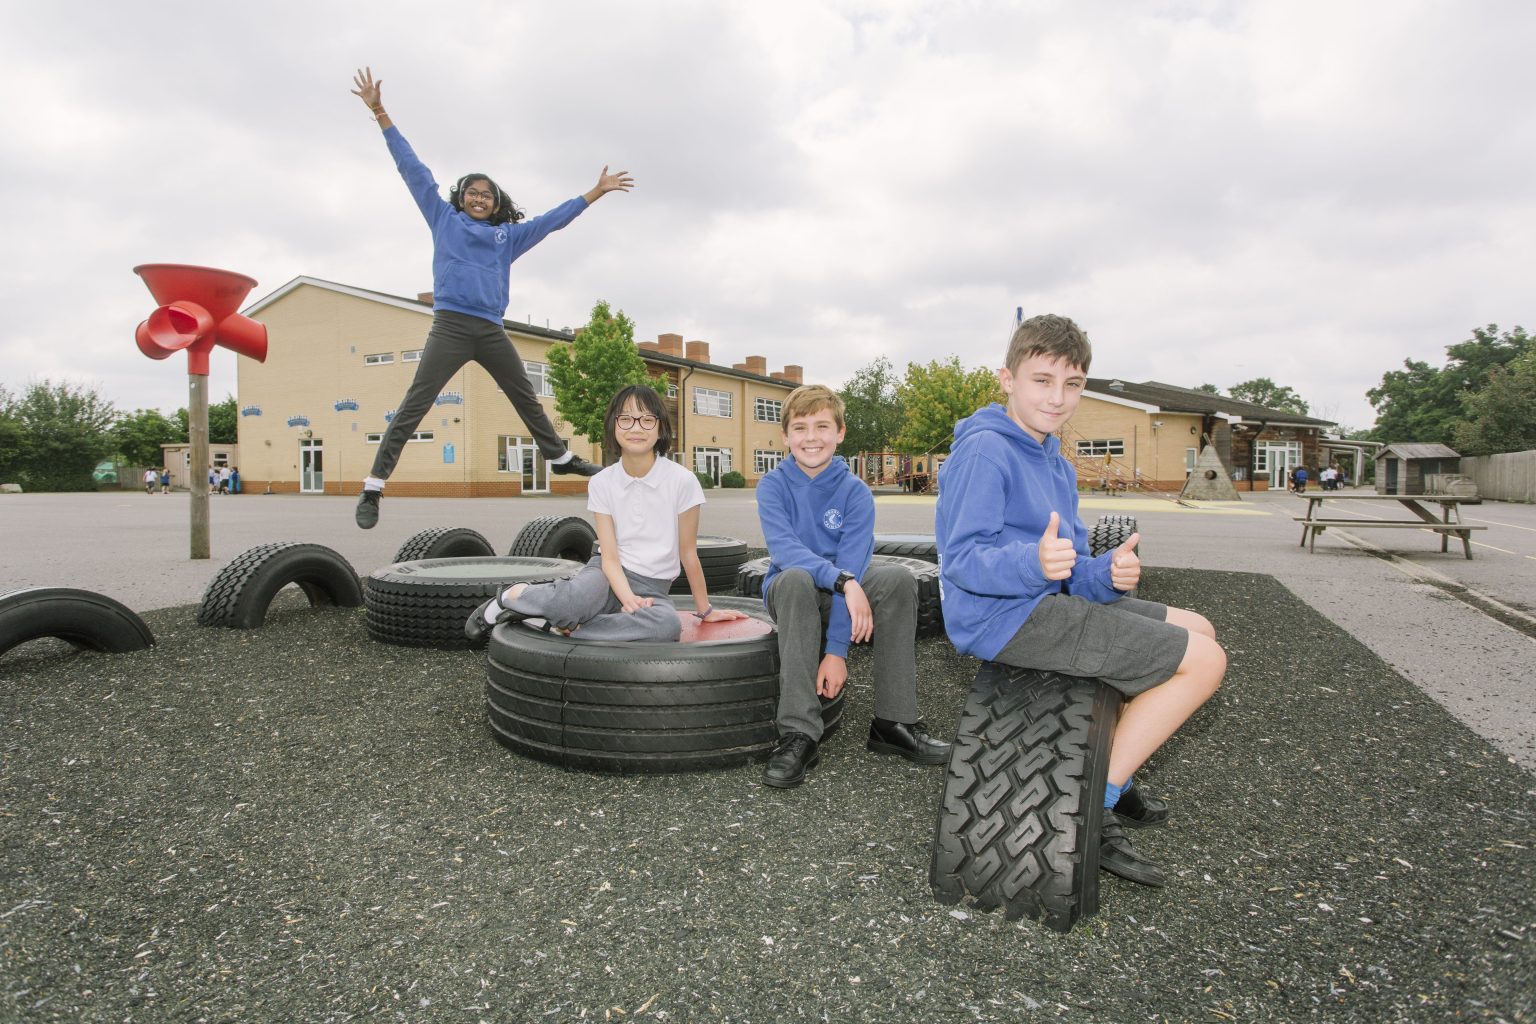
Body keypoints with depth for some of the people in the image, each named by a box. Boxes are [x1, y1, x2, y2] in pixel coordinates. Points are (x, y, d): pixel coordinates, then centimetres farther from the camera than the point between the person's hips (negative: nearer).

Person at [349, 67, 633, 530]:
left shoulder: (508, 235, 19)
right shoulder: (444, 219, 14)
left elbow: (553, 219, 24)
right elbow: (413, 169, 13)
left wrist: (595, 193, 27)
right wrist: (380, 114, 11)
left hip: (492, 330, 4)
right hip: (451, 325, -4)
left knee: (526, 397, 15)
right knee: (414, 404, -11)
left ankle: (560, 456, 31)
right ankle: (374, 486, -12)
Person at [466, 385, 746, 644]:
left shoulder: (682, 481, -12)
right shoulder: (601, 483, -4)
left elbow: (688, 554, -3)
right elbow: (610, 556, -8)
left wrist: (704, 610, 4)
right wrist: (628, 598, -26)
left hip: (651, 588, 0)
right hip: (610, 574, 0)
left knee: (667, 624, -37)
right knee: (579, 600, -37)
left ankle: (566, 625, -20)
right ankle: (514, 595, -5)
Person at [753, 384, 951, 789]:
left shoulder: (855, 492, -8)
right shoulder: (773, 486, -9)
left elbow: (851, 567, -19)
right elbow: (783, 548, -26)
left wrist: (837, 649, -28)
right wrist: (844, 581, -42)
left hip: (845, 589, 2)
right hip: (789, 591, -1)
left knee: (898, 579, -27)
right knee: (797, 579, -36)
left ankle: (894, 722, -20)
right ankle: (798, 734, -36)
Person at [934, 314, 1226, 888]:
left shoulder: (1055, 464, 16)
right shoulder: (983, 452, -14)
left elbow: (1071, 570, 12)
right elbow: (961, 560, -22)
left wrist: (1107, 574, -10)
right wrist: (1034, 562, -39)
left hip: (1048, 604, 10)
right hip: (1006, 619, -10)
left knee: (1196, 630, 19)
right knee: (1203, 660, -7)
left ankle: (1113, 779, 21)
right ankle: (1097, 807, -2)